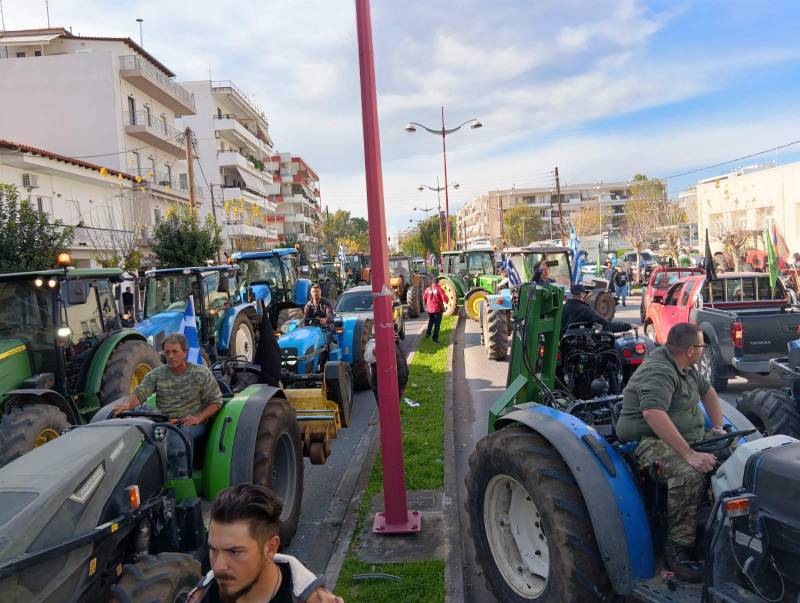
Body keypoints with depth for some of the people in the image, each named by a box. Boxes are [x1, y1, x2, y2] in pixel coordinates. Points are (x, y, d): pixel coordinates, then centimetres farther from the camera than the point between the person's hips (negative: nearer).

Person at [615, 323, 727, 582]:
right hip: (652, 441, -10)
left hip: (690, 436, 10)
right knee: (689, 475, -36)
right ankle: (678, 546, -23)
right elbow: (653, 414, -37)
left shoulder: (686, 367, 12)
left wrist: (718, 428, 17)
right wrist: (689, 455, -38)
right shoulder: (658, 372, -22)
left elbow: (707, 391, 30)